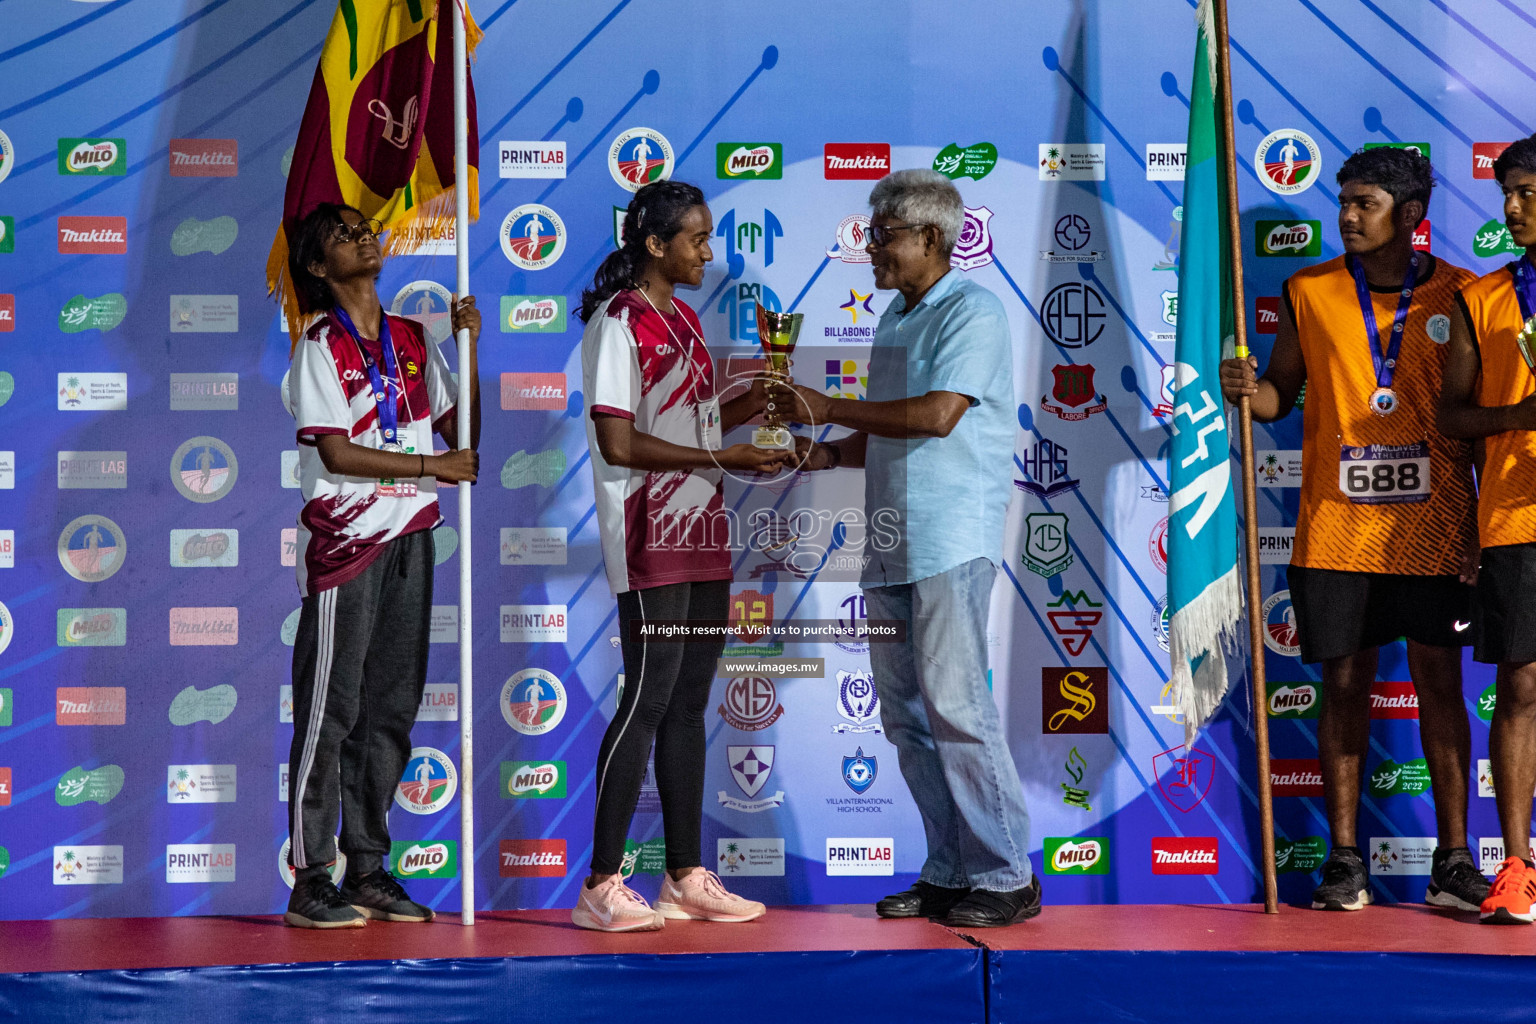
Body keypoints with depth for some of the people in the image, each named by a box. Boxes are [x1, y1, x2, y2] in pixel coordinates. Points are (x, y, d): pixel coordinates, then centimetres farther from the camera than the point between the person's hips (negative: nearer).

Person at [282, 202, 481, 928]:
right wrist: (433, 467, -11)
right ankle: (310, 880, 2)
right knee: (330, 710, -4)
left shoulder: (411, 339, 13)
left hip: (409, 535, 6)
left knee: (392, 706, 8)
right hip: (346, 538, -6)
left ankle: (369, 870, 17)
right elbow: (337, 453, -12)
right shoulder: (320, 346, -4)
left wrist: (469, 344, 2)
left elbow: (459, 427, 10)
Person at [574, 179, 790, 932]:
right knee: (649, 700, -8)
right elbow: (617, 443, -17)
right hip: (651, 539, -8)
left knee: (689, 702, 9)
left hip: (700, 534, 8)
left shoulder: (685, 318, 16)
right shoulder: (618, 322, -9)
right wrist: (722, 459, -18)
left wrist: (754, 402, 5)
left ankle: (686, 877, 16)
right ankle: (601, 885, -1)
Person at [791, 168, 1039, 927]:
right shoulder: (893, 319, 20)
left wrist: (829, 407, -14)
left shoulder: (971, 312, -6)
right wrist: (823, 454, 8)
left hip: (952, 540, -9)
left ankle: (1006, 876, 1)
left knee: (955, 705, -9)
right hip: (891, 543, 9)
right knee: (904, 714, 8)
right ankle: (949, 872, 16)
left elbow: (937, 414, -20)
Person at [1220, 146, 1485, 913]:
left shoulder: (1457, 295, 3)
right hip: (1334, 530, 1)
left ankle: (1453, 859, 11)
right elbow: (1281, 395, 11)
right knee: (1343, 684, 4)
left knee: (1439, 682, 2)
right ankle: (1343, 860, 12)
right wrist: (1247, 389, -12)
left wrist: (1481, 523, 0)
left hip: (1431, 528, -1)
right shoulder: (1309, 293, 6)